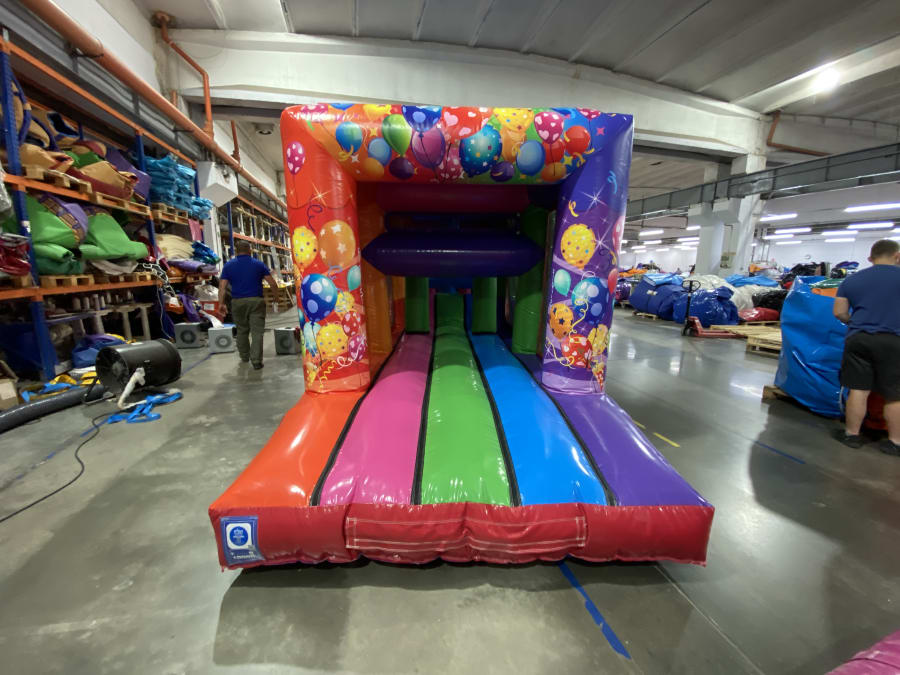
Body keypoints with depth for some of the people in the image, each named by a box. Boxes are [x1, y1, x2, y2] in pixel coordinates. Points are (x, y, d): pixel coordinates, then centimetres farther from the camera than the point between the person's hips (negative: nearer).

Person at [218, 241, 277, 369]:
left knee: (242, 330, 17)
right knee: (257, 331, -3)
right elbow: (272, 283, -2)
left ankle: (244, 356, 31)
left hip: (238, 302, 2)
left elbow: (222, 287, -1)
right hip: (256, 301, -2)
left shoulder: (228, 266, 5)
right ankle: (256, 360, -8)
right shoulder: (258, 264, 2)